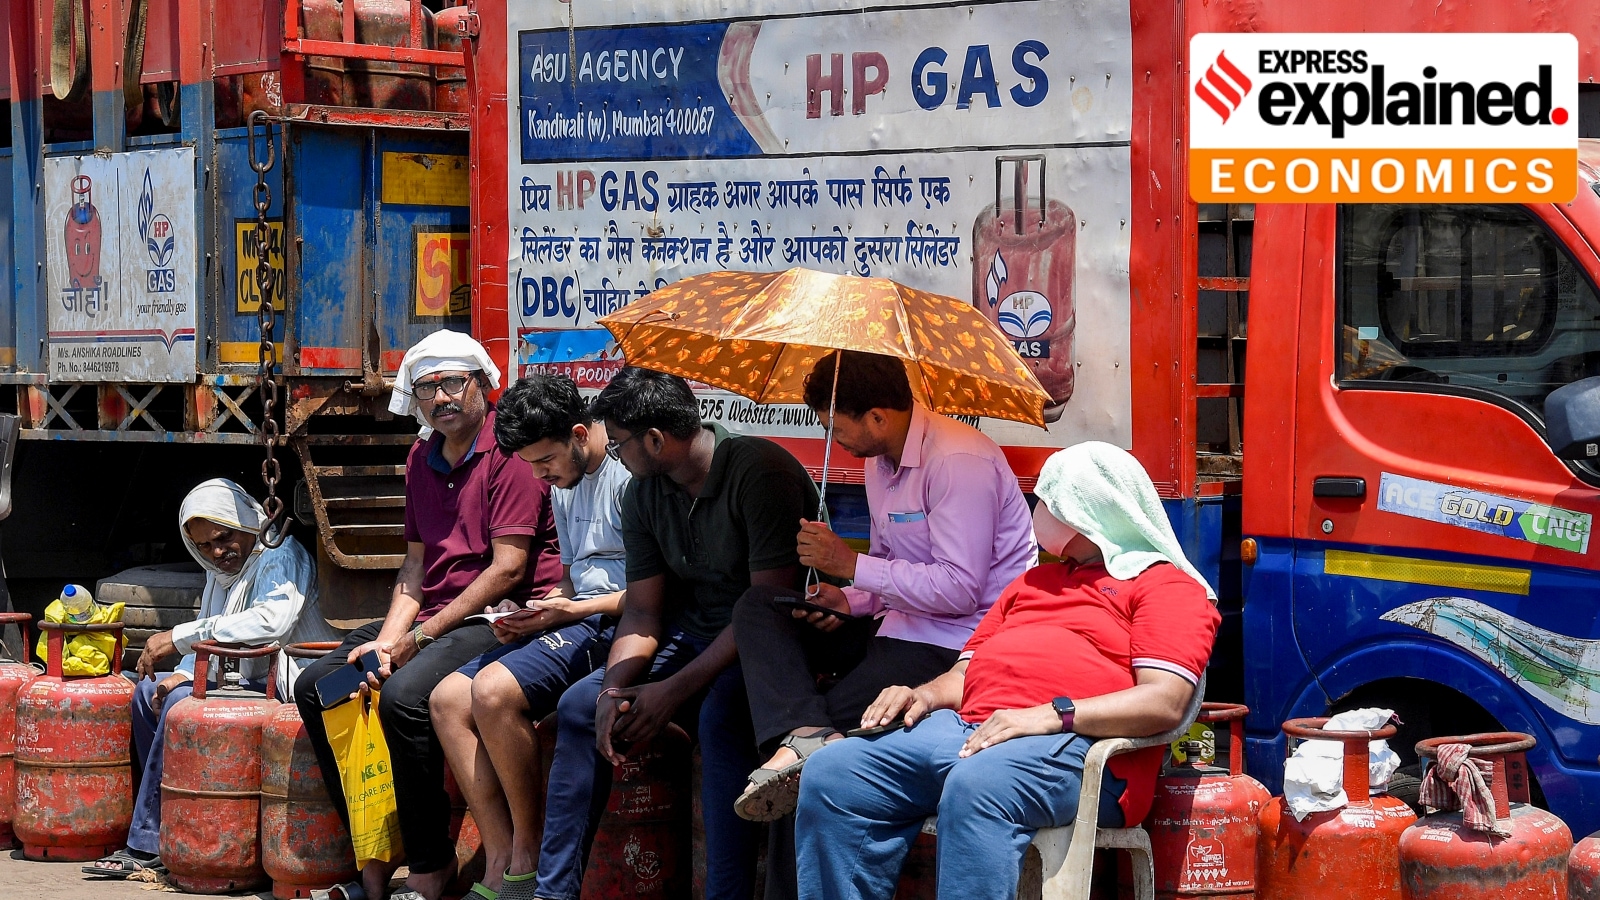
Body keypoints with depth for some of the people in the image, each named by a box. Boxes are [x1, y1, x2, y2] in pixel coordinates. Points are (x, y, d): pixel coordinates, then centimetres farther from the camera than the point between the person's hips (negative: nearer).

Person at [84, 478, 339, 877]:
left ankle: (147, 844, -19)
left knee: (180, 704, -25)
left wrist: (178, 637, -31)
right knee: (148, 690, 13)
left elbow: (273, 619, -34)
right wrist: (184, 674, 0)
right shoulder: (221, 571, 16)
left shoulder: (281, 555, -14)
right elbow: (209, 642, 24)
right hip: (247, 683, 11)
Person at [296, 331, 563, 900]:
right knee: (316, 686, -2)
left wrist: (418, 637, -15)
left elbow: (508, 569, -17)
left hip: (501, 618, -9)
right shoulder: (422, 459, 15)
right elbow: (416, 562, 14)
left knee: (404, 695, -32)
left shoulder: (508, 449, -12)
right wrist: (388, 640, -5)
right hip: (433, 618, 9)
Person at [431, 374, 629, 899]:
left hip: (617, 625, -10)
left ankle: (529, 855, -13)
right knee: (448, 699, -4)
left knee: (492, 688, -27)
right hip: (576, 621, 10)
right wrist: (533, 616, 4)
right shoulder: (564, 487, 20)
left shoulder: (630, 475, -12)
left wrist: (569, 611, -16)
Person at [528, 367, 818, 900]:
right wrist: (614, 689, -15)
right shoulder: (645, 494, 3)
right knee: (579, 706, -5)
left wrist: (674, 690, -26)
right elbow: (643, 611, 5)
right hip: (696, 634, 8)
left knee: (720, 711, -35)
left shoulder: (758, 472, -22)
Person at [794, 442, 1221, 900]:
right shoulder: (1034, 581, 35)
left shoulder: (1165, 584, 9)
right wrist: (927, 694, 6)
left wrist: (1053, 714, -18)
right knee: (831, 773, -16)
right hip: (965, 726, 7)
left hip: (1072, 743, -7)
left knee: (977, 786, -40)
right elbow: (968, 670, 31)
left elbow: (1165, 703, -7)